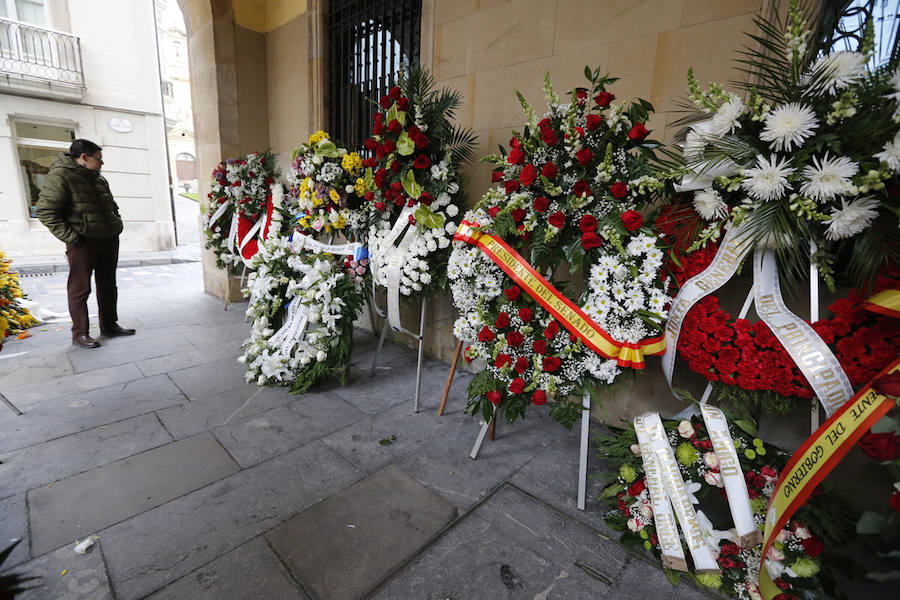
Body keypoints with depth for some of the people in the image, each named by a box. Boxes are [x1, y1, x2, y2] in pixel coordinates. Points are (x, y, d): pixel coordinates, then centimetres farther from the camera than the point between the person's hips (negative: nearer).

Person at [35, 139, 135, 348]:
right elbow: (45, 211, -14)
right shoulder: (59, 176, -10)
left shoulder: (98, 178, 14)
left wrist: (117, 225, 13)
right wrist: (70, 237, -18)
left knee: (108, 285, 14)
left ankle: (109, 324, 26)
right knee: (80, 289, 0)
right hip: (83, 243, -7)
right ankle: (79, 333, 9)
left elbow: (112, 205, 27)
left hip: (109, 240, 8)